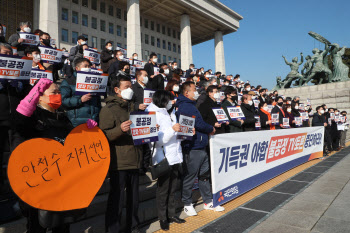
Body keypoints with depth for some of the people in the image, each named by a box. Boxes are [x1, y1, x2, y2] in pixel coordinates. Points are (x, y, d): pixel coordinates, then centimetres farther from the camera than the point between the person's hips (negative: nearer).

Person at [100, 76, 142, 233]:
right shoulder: (109, 109, -4)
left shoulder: (133, 107, 19)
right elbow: (104, 135, -13)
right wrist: (120, 129, -29)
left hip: (134, 160, 7)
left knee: (134, 196, 15)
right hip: (119, 162, -7)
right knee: (117, 198, -3)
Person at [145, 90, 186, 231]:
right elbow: (157, 140, -18)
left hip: (175, 157, 7)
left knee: (172, 189, 16)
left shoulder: (170, 113, 13)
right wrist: (173, 130, -24)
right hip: (163, 159, -7)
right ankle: (163, 218, 21)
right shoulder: (153, 115, -10)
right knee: (163, 190, 6)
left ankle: (171, 214, 31)